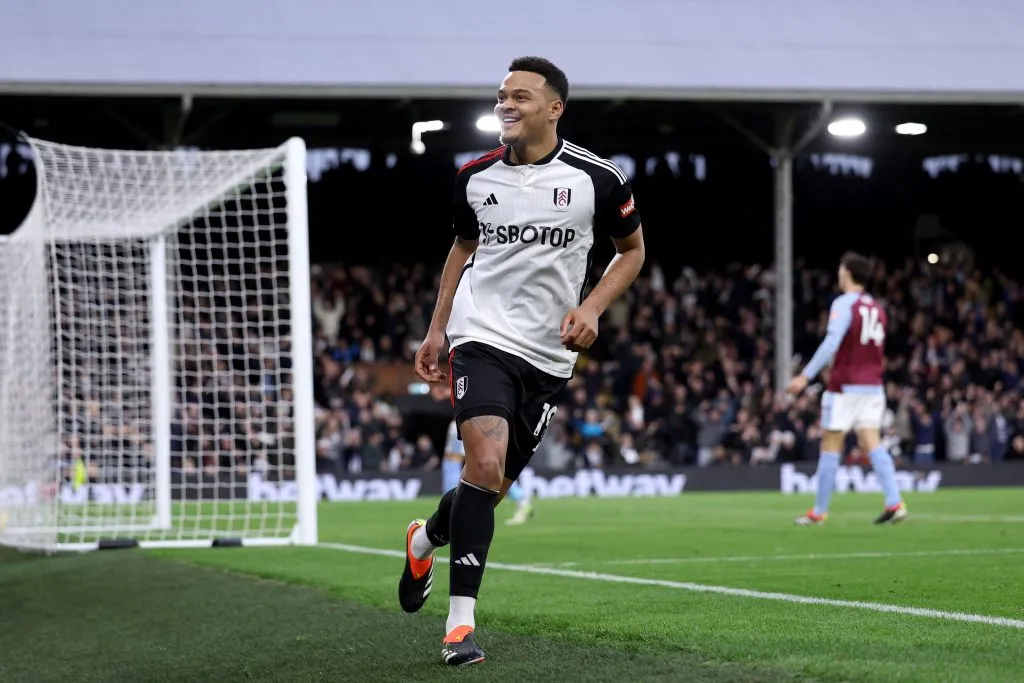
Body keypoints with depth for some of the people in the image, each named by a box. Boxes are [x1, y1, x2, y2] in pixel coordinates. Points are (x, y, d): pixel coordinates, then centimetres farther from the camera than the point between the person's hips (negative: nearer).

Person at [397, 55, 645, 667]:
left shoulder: (598, 179, -4)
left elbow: (633, 250, 10)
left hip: (550, 356, 1)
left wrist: (592, 308, -6)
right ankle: (461, 623, -15)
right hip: (483, 337, -1)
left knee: (495, 487, 8)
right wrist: (436, 330, 14)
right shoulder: (476, 177, 2)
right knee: (486, 463, -22)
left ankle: (427, 538, 42)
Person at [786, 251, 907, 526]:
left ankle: (819, 511, 7)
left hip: (845, 387, -6)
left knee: (830, 446, 2)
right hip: (873, 386, 6)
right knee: (873, 444, 1)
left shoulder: (844, 304, -11)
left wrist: (805, 376, -23)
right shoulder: (876, 308, 12)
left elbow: (831, 343, -22)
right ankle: (894, 503, -15)